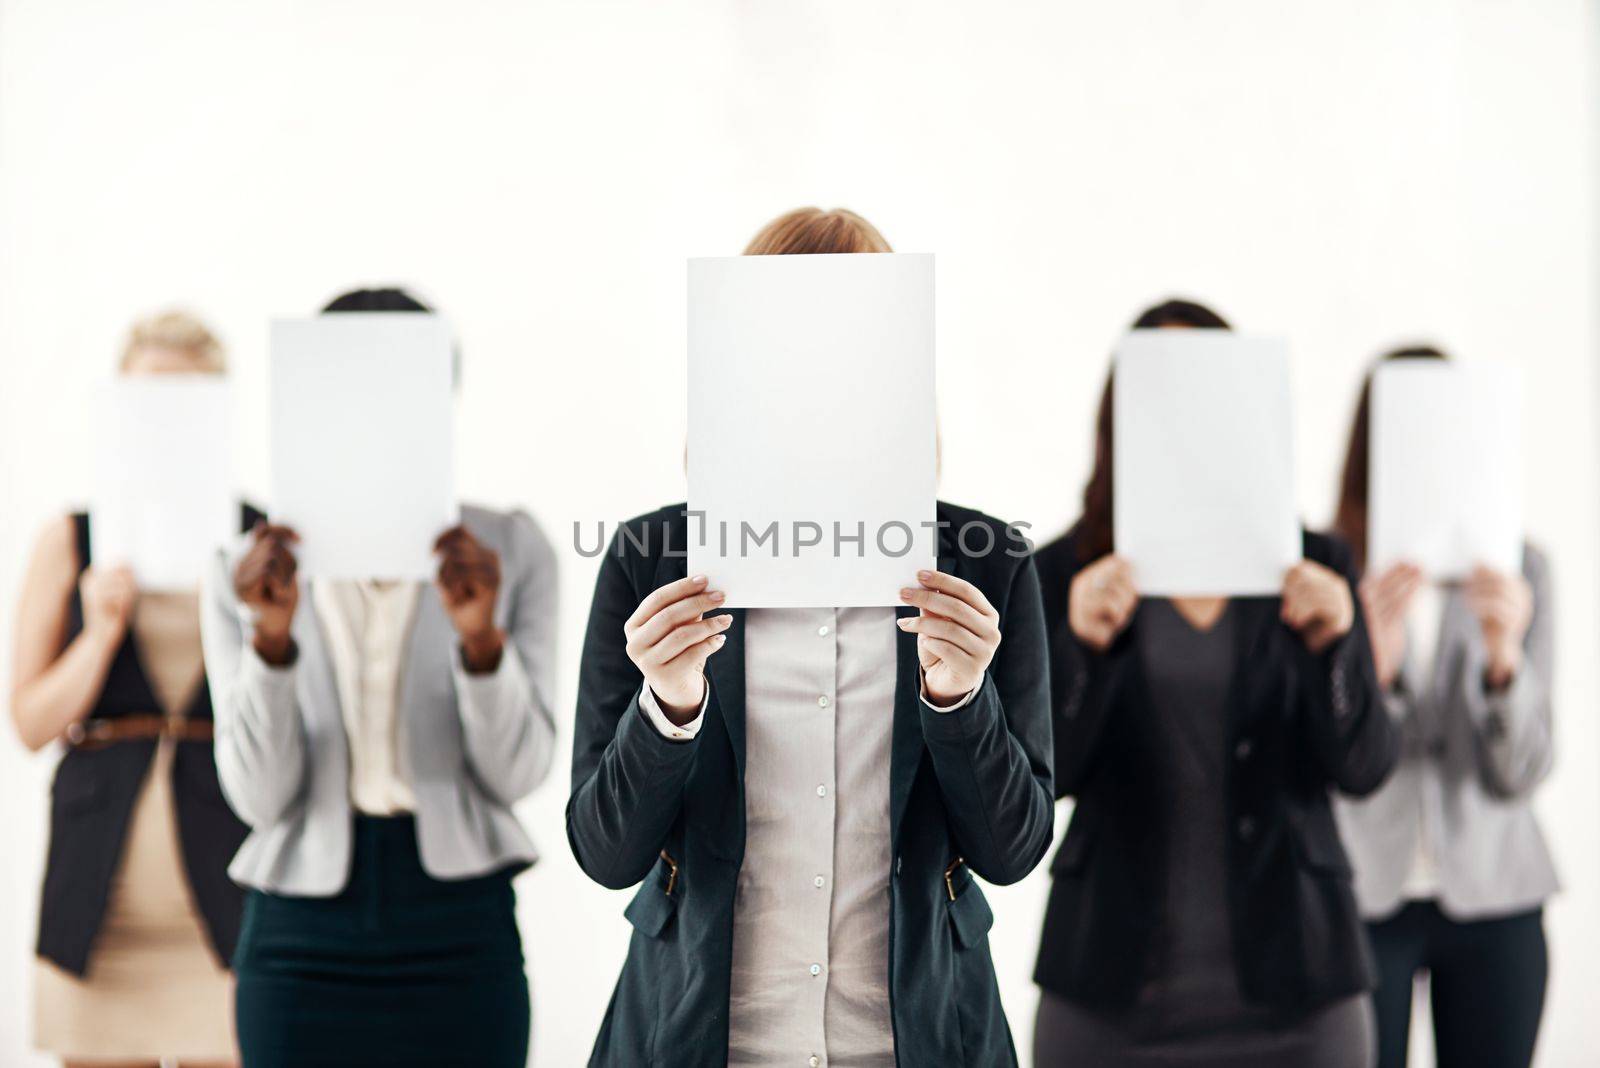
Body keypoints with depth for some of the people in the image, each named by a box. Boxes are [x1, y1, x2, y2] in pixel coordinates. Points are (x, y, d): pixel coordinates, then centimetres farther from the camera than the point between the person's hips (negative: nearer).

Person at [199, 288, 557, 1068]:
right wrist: (271, 640, -19)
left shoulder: (509, 553, 0)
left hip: (460, 930, 0)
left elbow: (515, 774, -4)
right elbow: (259, 796, -6)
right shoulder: (246, 574, 2)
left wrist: (481, 636, -20)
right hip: (302, 936, 1)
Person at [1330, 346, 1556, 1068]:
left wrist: (1505, 656, -23)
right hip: (1358, 898, -2)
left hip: (1493, 899, 2)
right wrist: (1369, 663, -29)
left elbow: (1518, 776, -5)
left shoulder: (1519, 571, 0)